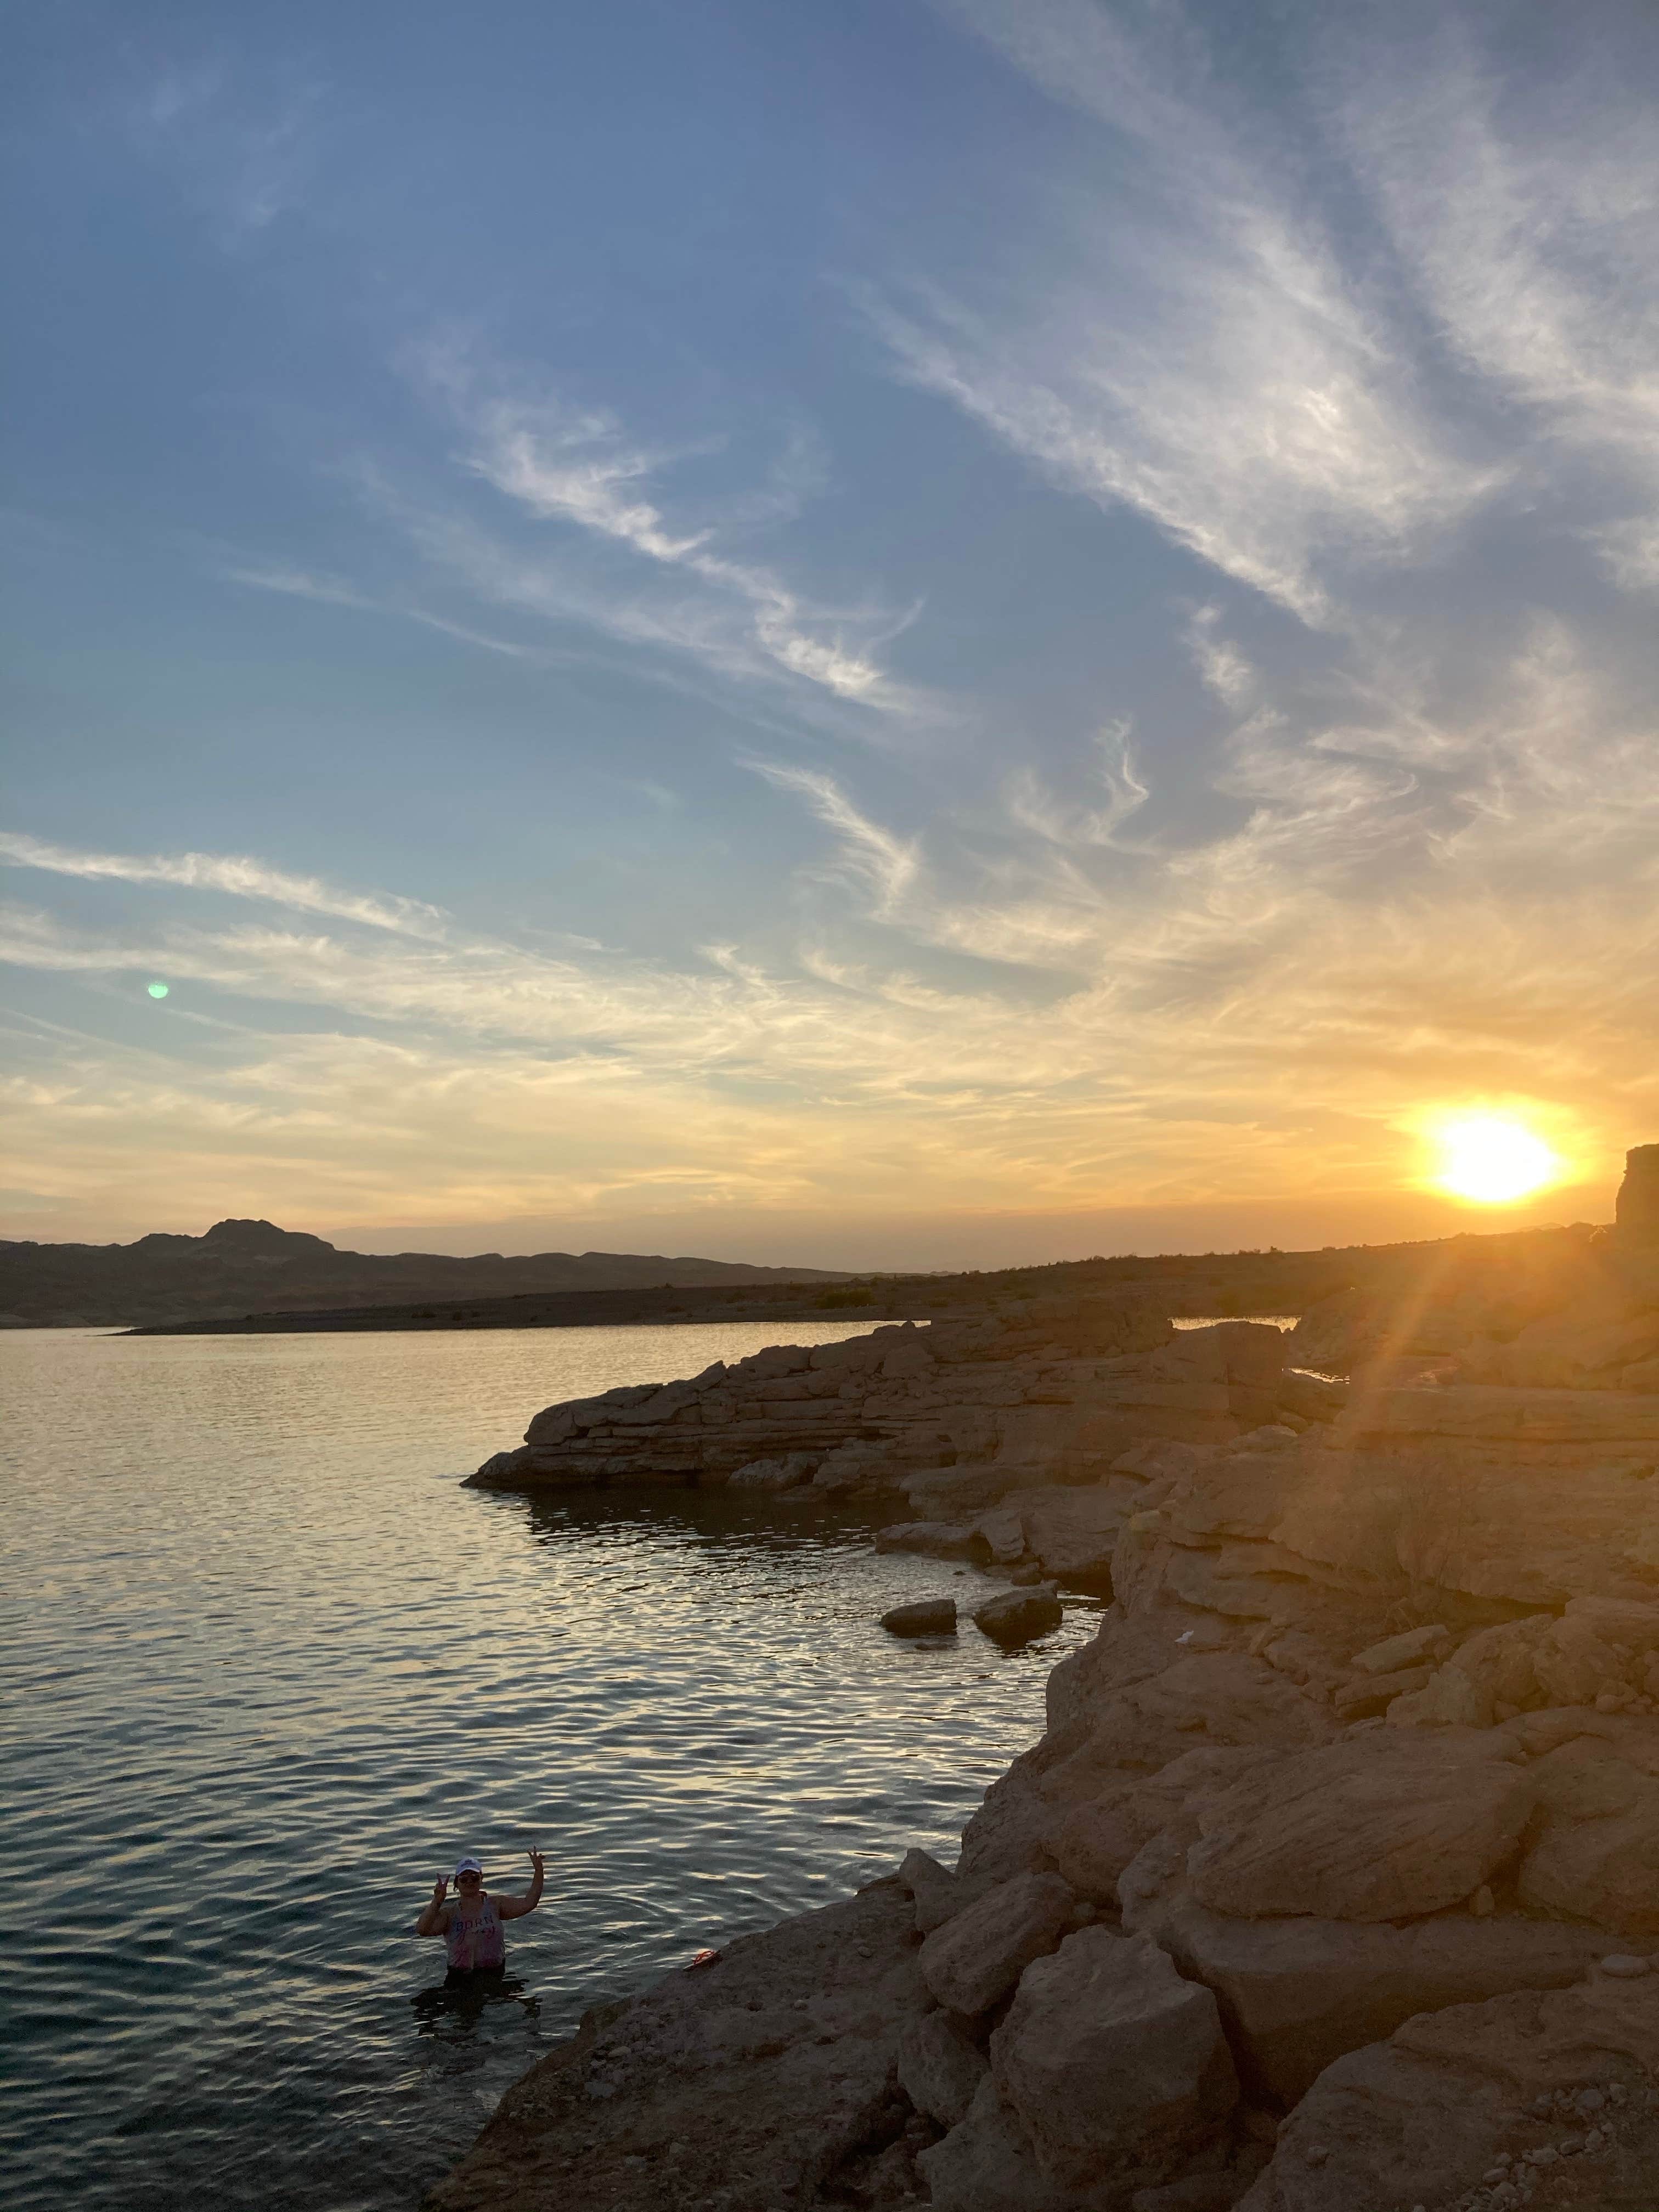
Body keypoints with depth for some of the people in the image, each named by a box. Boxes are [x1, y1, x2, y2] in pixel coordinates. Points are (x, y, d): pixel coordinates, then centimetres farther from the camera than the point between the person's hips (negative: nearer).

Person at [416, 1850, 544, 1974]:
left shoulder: (495, 1905, 5)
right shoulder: (449, 1914, 1)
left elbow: (528, 1903, -3)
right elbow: (422, 1930, -15)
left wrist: (538, 1871, -13)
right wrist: (437, 1902, -27)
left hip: (495, 1972, 1)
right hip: (460, 1977, 0)